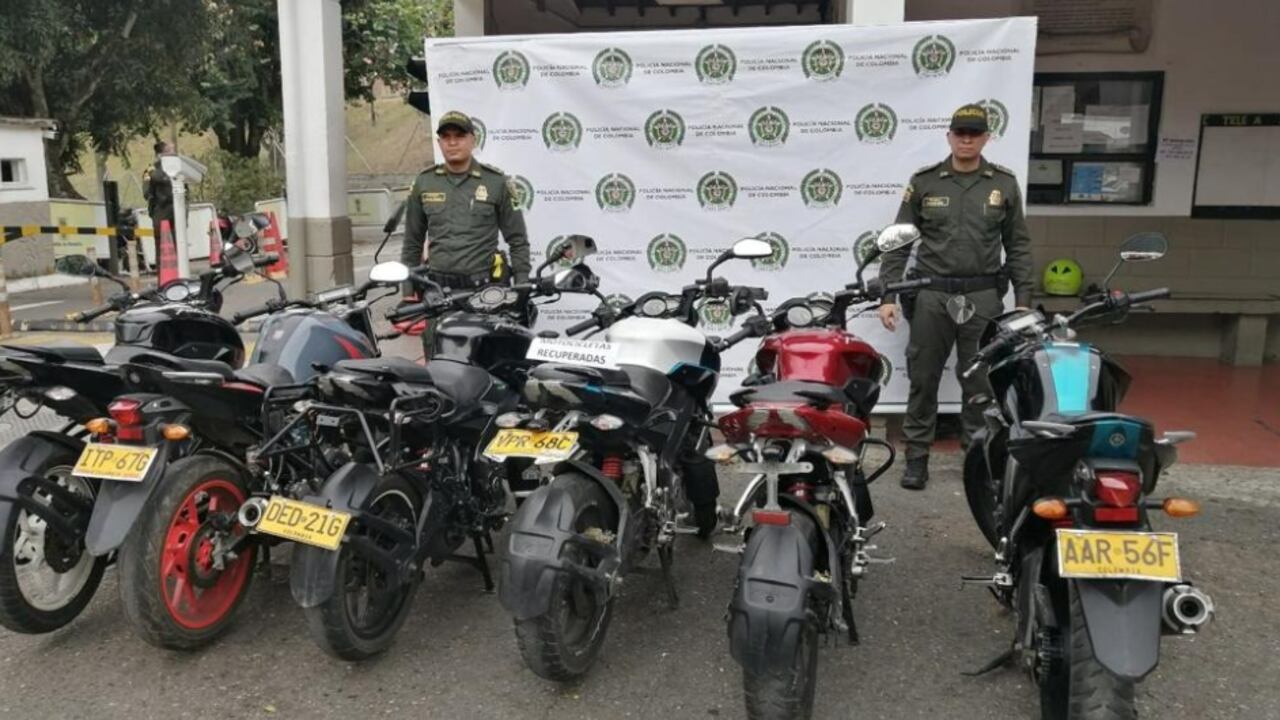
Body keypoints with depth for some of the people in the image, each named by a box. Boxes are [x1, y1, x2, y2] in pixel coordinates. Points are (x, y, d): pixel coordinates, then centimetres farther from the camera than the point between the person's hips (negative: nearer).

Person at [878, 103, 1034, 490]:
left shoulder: (1004, 183, 5)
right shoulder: (924, 181, 1)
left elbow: (1018, 246, 7)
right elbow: (898, 241, 2)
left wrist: (1023, 299, 2)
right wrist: (887, 295, -5)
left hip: (983, 297, 1)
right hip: (931, 295, 0)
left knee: (980, 383, 8)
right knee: (923, 379, 6)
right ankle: (917, 456, 16)